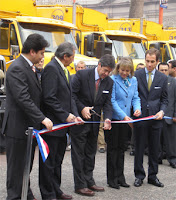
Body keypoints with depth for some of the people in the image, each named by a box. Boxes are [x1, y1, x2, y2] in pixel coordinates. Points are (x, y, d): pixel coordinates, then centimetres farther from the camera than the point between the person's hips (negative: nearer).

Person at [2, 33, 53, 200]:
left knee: (26, 164, 18)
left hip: (28, 127, 10)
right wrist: (42, 118, -26)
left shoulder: (28, 67, 14)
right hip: (18, 127, -10)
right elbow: (23, 98, -25)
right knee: (17, 166, 1)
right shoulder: (17, 68, -18)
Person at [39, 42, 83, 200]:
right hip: (52, 124, -10)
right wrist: (65, 116, -17)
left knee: (57, 160, 17)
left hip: (63, 123, 10)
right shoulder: (51, 68, -15)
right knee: (48, 161, 1)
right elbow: (49, 98, -21)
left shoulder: (65, 70, 15)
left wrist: (75, 115, 1)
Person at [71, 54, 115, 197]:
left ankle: (89, 181, 25)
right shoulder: (82, 75, -12)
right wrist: (82, 108, -18)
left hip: (94, 121, 5)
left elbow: (107, 103, 2)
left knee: (91, 153, 14)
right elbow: (71, 94, -11)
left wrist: (107, 118, -14)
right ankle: (80, 185, 7)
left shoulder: (109, 82, 3)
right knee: (79, 154, 0)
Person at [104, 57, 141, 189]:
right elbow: (112, 101, -15)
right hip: (113, 119, -5)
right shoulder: (113, 80, -13)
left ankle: (120, 177, 21)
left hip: (126, 119, 6)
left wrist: (137, 108, -12)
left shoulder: (133, 81, 6)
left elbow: (135, 97, 10)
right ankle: (112, 178, 10)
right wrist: (123, 116, -20)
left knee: (121, 148, 13)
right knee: (112, 148, 2)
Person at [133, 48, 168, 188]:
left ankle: (153, 176, 20)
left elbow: (164, 99, 9)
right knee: (139, 148, 5)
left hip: (155, 118, 2)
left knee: (154, 149, 9)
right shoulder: (137, 75, 0)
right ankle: (139, 176, 16)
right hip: (140, 117, -2)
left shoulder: (163, 78, 6)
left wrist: (162, 111, -8)